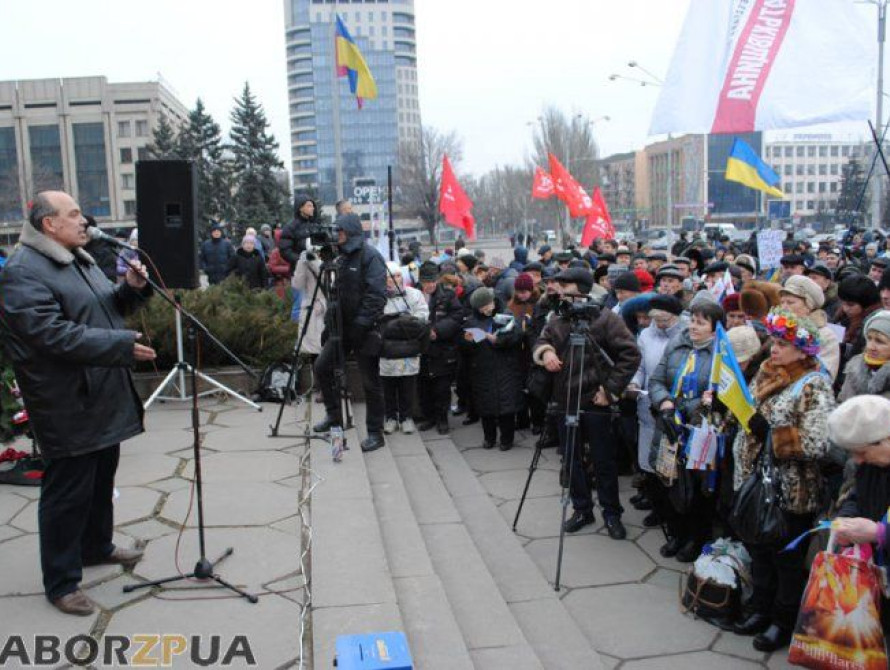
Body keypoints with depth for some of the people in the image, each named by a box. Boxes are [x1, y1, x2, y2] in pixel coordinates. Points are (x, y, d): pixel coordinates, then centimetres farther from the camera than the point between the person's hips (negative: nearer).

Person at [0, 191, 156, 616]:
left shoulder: (79, 260, 14)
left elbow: (107, 307, 23)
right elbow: (56, 335, -25)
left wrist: (132, 289, 1)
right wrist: (123, 345, -26)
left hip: (104, 400, 9)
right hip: (68, 409, -9)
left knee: (102, 480, 23)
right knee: (67, 494, 1)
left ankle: (97, 546, 43)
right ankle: (60, 583, 15)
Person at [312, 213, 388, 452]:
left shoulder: (370, 256, -12)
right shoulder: (342, 258, 14)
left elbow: (377, 294, -19)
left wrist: (362, 323, -22)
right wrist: (328, 321, 14)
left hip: (364, 329, -8)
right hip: (342, 326, 8)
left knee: (370, 382, -1)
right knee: (322, 366, 7)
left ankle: (375, 434, 9)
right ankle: (333, 415, 25)